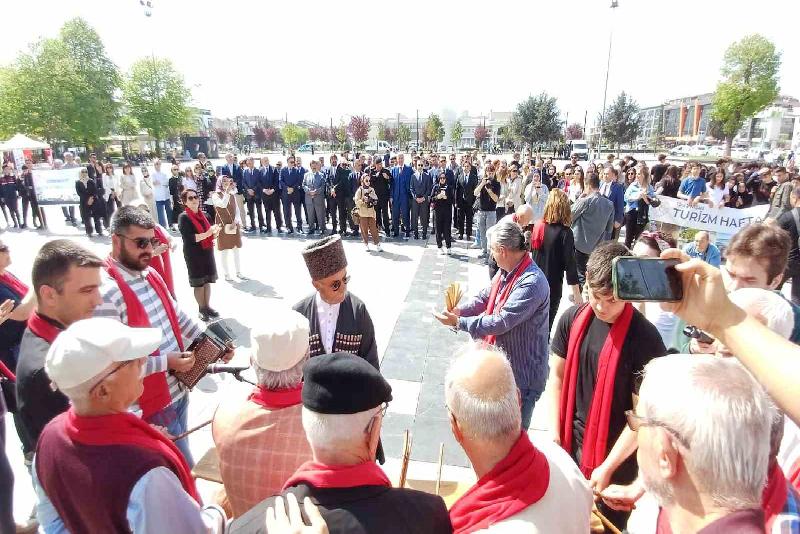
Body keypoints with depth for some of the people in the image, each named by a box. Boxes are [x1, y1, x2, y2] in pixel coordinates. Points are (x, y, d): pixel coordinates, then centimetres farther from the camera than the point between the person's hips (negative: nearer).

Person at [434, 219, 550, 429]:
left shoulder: (531, 283, -29)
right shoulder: (506, 271, 0)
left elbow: (501, 322, -29)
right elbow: (485, 298, 11)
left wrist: (458, 322, -21)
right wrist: (458, 310, -8)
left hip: (522, 374, -9)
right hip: (502, 362, 9)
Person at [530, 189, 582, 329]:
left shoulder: (538, 226, -3)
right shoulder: (565, 233, -18)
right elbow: (570, 264, -17)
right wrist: (577, 294, -11)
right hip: (552, 286, -5)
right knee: (546, 324, 7)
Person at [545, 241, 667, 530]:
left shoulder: (645, 339, -18)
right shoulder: (573, 319, -6)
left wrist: (608, 467, -13)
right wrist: (555, 435, 0)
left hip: (613, 455, -4)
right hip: (568, 444, 4)